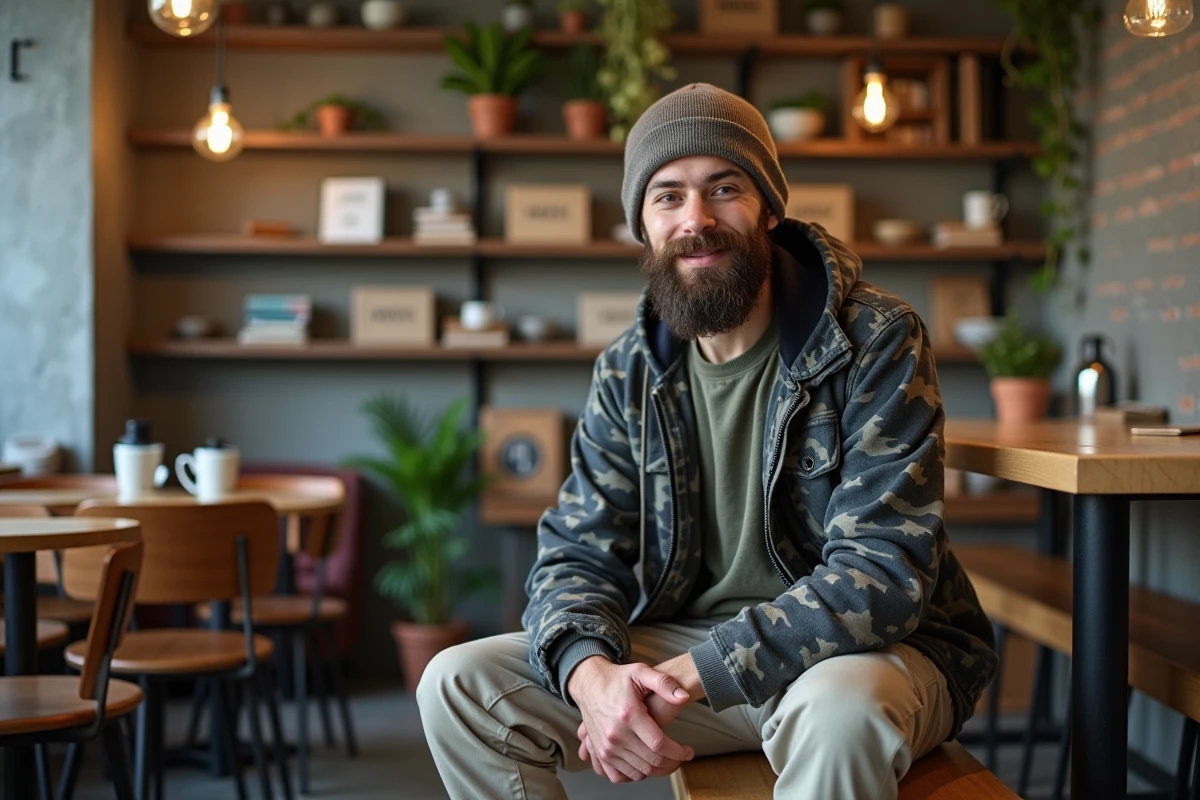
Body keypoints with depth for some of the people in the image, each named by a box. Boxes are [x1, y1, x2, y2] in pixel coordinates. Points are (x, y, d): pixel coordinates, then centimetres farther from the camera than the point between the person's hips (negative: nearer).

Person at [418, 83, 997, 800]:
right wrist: (591, 672, -25)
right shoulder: (629, 373, 3)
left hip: (877, 647, -5)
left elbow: (883, 569, -21)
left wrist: (691, 677, -31)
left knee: (836, 709, -41)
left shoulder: (876, 341, -13)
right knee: (458, 686, -9)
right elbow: (578, 556, 1)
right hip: (689, 644, 5)